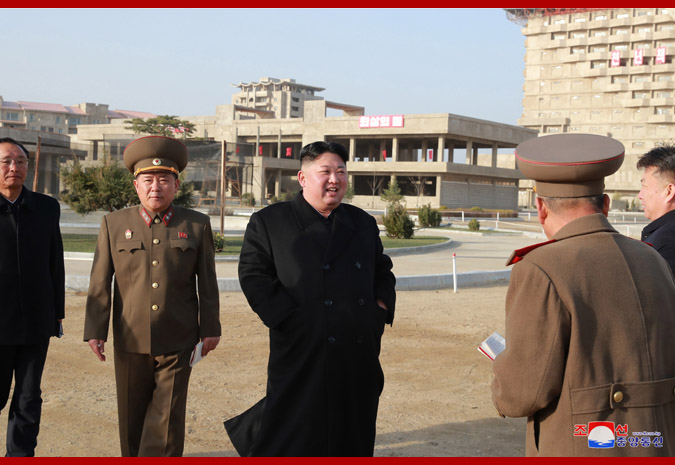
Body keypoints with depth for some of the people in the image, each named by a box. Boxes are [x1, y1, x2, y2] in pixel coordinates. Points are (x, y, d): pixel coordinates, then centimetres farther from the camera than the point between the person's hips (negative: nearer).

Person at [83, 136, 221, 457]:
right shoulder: (114, 224, 4)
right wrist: (95, 331, 0)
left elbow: (207, 283, 5)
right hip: (130, 344, 2)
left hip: (177, 343, -1)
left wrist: (210, 328, 3)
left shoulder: (197, 225, 3)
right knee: (132, 420, 13)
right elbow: (100, 283, 3)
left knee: (167, 423, -3)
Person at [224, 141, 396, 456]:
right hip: (302, 358, -5)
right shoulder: (269, 222, 1)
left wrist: (380, 307, 4)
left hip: (359, 357, 5)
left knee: (353, 442, 12)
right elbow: (253, 275, -6)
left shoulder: (362, 223, 15)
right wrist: (288, 318, -14)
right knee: (293, 440, -1)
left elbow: (383, 272, 22)